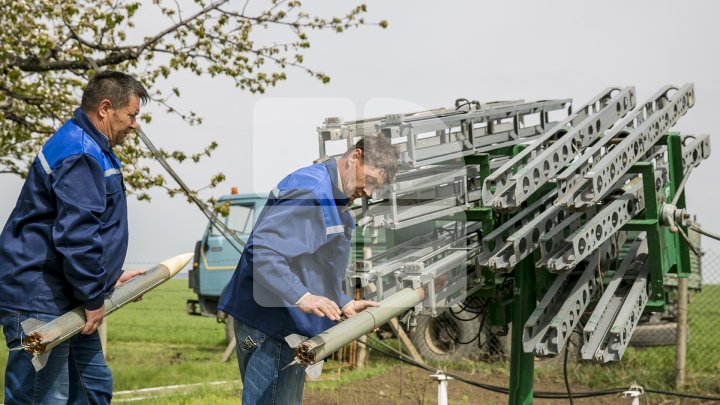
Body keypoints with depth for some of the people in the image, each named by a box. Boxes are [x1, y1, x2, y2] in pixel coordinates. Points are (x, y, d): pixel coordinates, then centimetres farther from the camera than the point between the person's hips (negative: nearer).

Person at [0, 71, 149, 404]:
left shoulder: (93, 151, 18)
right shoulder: (79, 155, -18)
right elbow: (75, 235, -25)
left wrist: (111, 277, 22)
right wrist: (93, 297, -17)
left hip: (64, 302, 12)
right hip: (39, 303, -12)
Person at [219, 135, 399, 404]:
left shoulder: (337, 204, 18)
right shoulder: (310, 189, -17)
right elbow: (262, 249, -28)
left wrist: (343, 304, 13)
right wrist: (302, 296, -35)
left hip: (290, 329, 11)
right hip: (270, 328, -11)